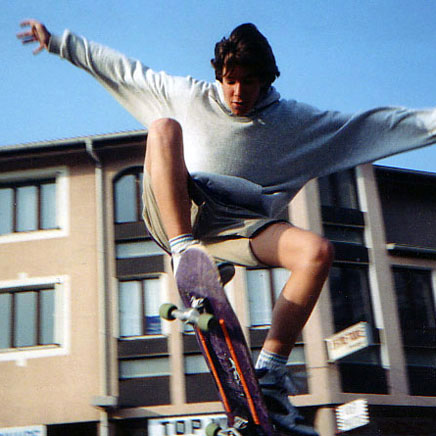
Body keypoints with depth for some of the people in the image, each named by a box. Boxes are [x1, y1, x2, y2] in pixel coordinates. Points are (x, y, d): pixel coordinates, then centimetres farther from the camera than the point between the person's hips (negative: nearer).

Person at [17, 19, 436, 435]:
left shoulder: (294, 119, 5)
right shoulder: (189, 96, 6)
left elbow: (374, 124, 3)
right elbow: (121, 68, 12)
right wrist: (57, 41, 14)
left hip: (235, 227, 1)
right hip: (174, 214, 0)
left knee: (316, 252, -28)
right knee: (164, 127, -25)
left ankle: (268, 375, -22)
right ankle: (185, 255, -34)